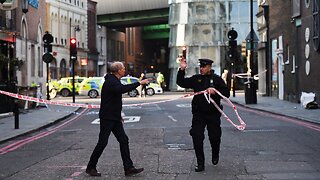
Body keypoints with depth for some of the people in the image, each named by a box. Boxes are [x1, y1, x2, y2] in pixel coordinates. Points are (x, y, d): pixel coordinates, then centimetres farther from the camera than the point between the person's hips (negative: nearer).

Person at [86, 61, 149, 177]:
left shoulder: (114, 81, 16)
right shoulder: (110, 82, -17)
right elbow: (122, 89, -37)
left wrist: (119, 115, 21)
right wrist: (139, 83, -35)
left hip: (115, 118, 10)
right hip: (107, 118, -10)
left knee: (123, 140, 4)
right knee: (102, 142, -4)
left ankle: (129, 168, 4)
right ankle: (90, 167, 9)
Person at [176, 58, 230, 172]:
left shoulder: (217, 79, 2)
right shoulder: (196, 78, 7)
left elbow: (226, 93, -1)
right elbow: (181, 82, 4)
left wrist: (215, 91, -18)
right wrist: (182, 70, -8)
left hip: (213, 113, -1)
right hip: (198, 113, 2)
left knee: (215, 137, 7)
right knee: (197, 138, -5)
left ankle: (215, 156, 38)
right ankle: (200, 164, 5)